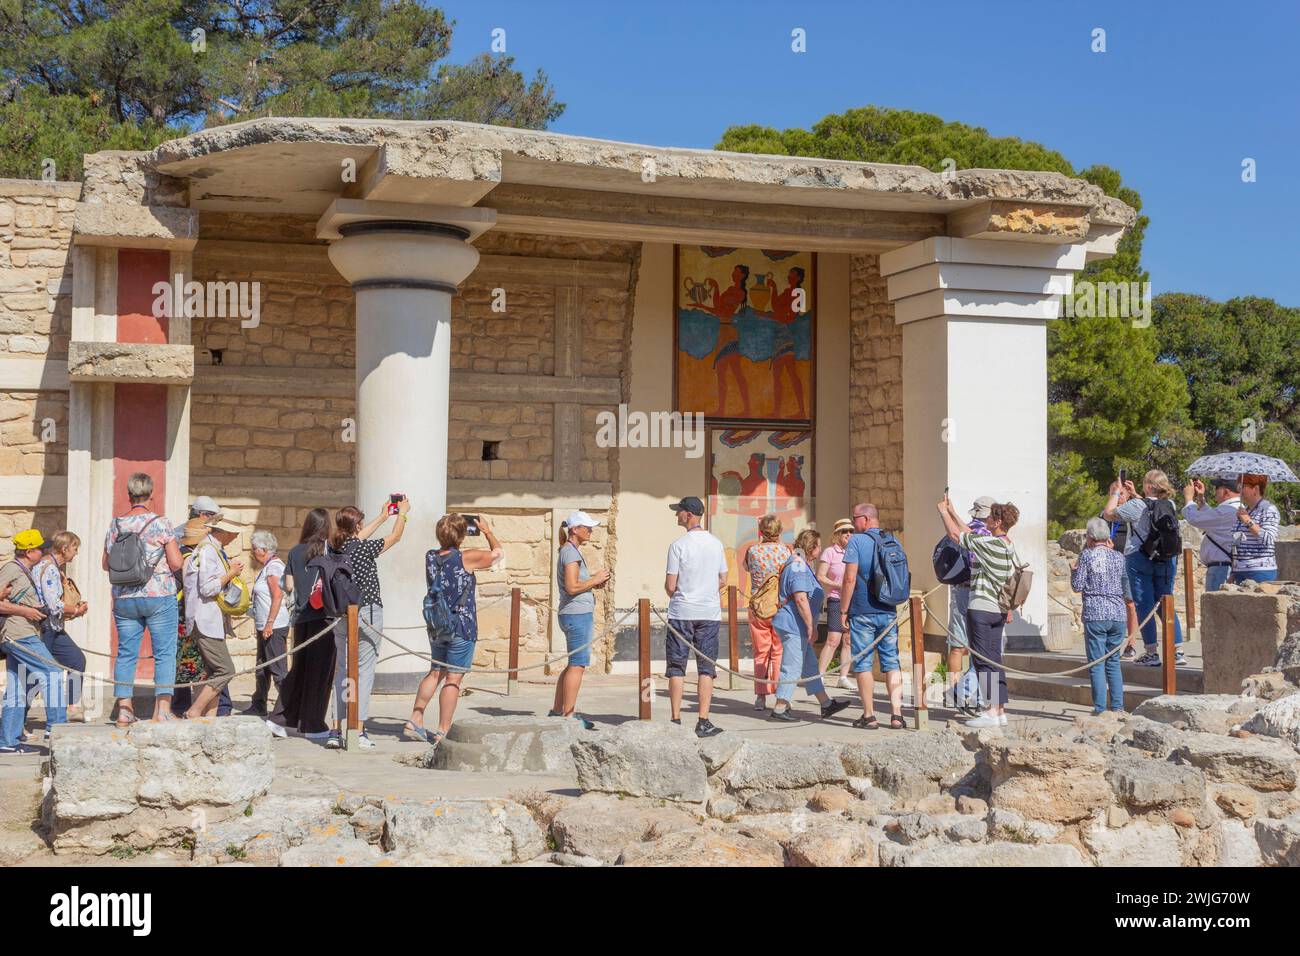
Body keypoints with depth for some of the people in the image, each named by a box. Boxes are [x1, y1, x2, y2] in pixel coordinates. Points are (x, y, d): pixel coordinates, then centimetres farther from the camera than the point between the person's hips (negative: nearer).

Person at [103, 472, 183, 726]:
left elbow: (106, 564, 12)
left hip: (124, 598, 4)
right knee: (164, 653, 0)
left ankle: (124, 710, 10)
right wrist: (175, 551, 11)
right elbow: (176, 563, -10)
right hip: (159, 597, -4)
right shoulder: (161, 524, -7)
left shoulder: (116, 525, 5)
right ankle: (163, 708, -6)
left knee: (126, 653, 10)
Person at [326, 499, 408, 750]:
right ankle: (359, 732, -4)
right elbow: (396, 536, 2)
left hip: (341, 616, 6)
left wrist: (382, 517, 35)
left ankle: (336, 731, 8)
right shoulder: (364, 549, -12)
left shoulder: (336, 548, 3)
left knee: (341, 672, 10)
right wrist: (402, 513, 21)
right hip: (367, 614, -6)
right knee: (364, 672, -2)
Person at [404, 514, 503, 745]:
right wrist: (487, 531, 13)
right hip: (461, 627, -6)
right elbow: (498, 553, -1)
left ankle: (415, 722, 20)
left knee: (436, 672, 20)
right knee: (454, 678, -2)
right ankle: (442, 733, -1)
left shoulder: (430, 557, 0)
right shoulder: (466, 558, -15)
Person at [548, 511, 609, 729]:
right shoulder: (571, 552, -13)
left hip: (577, 614, 11)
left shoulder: (572, 551, 19)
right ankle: (569, 715, -4)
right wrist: (595, 580, -11)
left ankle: (557, 711, 20)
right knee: (577, 664, -7)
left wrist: (595, 583, 10)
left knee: (574, 664, 15)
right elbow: (572, 587, -21)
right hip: (577, 614, -11)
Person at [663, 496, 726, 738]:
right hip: (710, 612, 3)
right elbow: (723, 581, 11)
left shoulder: (678, 545, -9)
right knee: (706, 667, 6)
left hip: (681, 612, -3)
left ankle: (676, 720, 3)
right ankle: (703, 722, 2)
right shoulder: (716, 544, 5)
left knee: (676, 668, 5)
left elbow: (670, 585, -8)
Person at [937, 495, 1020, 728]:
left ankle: (992, 711, -9)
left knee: (983, 660, -7)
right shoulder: (1009, 546, 11)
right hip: (999, 610, 9)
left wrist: (943, 512, 8)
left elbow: (955, 535, -8)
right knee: (995, 660, 10)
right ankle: (1000, 710, 11)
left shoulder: (988, 543, -16)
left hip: (981, 608, -8)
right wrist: (952, 512, 26)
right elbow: (970, 534, 22)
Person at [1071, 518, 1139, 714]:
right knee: (1114, 662, 12)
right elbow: (1126, 588, 15)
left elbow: (1077, 586, -5)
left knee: (1097, 663, 0)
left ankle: (1100, 708, -2)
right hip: (1118, 614, 4)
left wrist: (1074, 570, 11)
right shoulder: (1119, 557, 7)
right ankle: (1117, 706, 11)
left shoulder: (1087, 555, -5)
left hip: (1095, 615, -4)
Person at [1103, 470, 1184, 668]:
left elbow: (1108, 514, -3)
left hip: (1140, 559, -5)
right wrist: (1134, 495, 31)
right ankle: (1177, 651, 6)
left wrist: (1116, 493, 8)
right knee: (1165, 606, 10)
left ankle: (1152, 653, -2)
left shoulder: (1136, 505, -12)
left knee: (1144, 606, 0)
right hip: (1166, 560, 5)